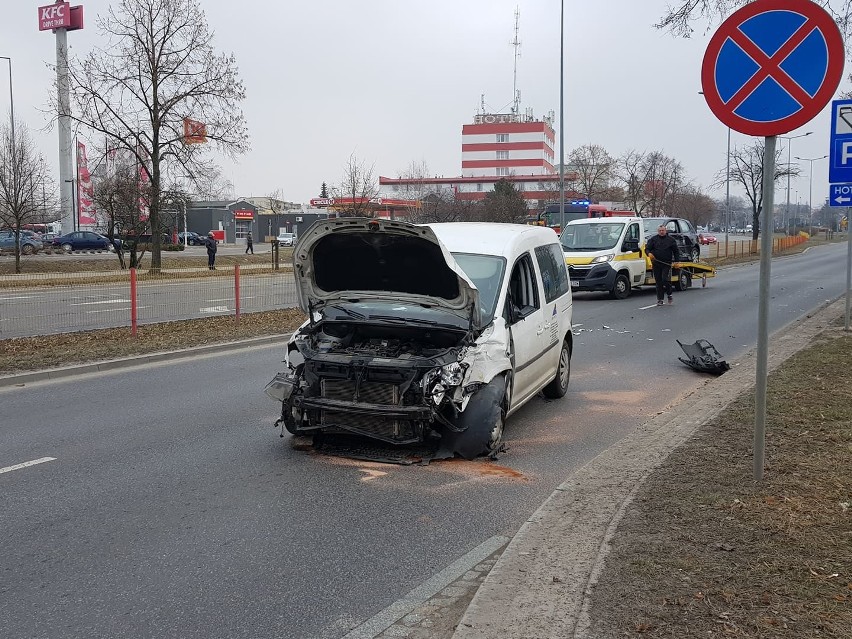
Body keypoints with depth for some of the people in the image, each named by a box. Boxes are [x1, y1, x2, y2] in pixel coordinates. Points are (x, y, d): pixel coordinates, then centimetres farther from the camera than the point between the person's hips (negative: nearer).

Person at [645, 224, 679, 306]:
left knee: (666, 280, -13)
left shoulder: (671, 240, 7)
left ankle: (669, 295, 11)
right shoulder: (653, 239, 8)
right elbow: (647, 248, 2)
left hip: (667, 264, -2)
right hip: (656, 264, 2)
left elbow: (675, 251, 10)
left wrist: (676, 261, 1)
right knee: (658, 282, 5)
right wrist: (649, 253, -21)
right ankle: (660, 299, 11)